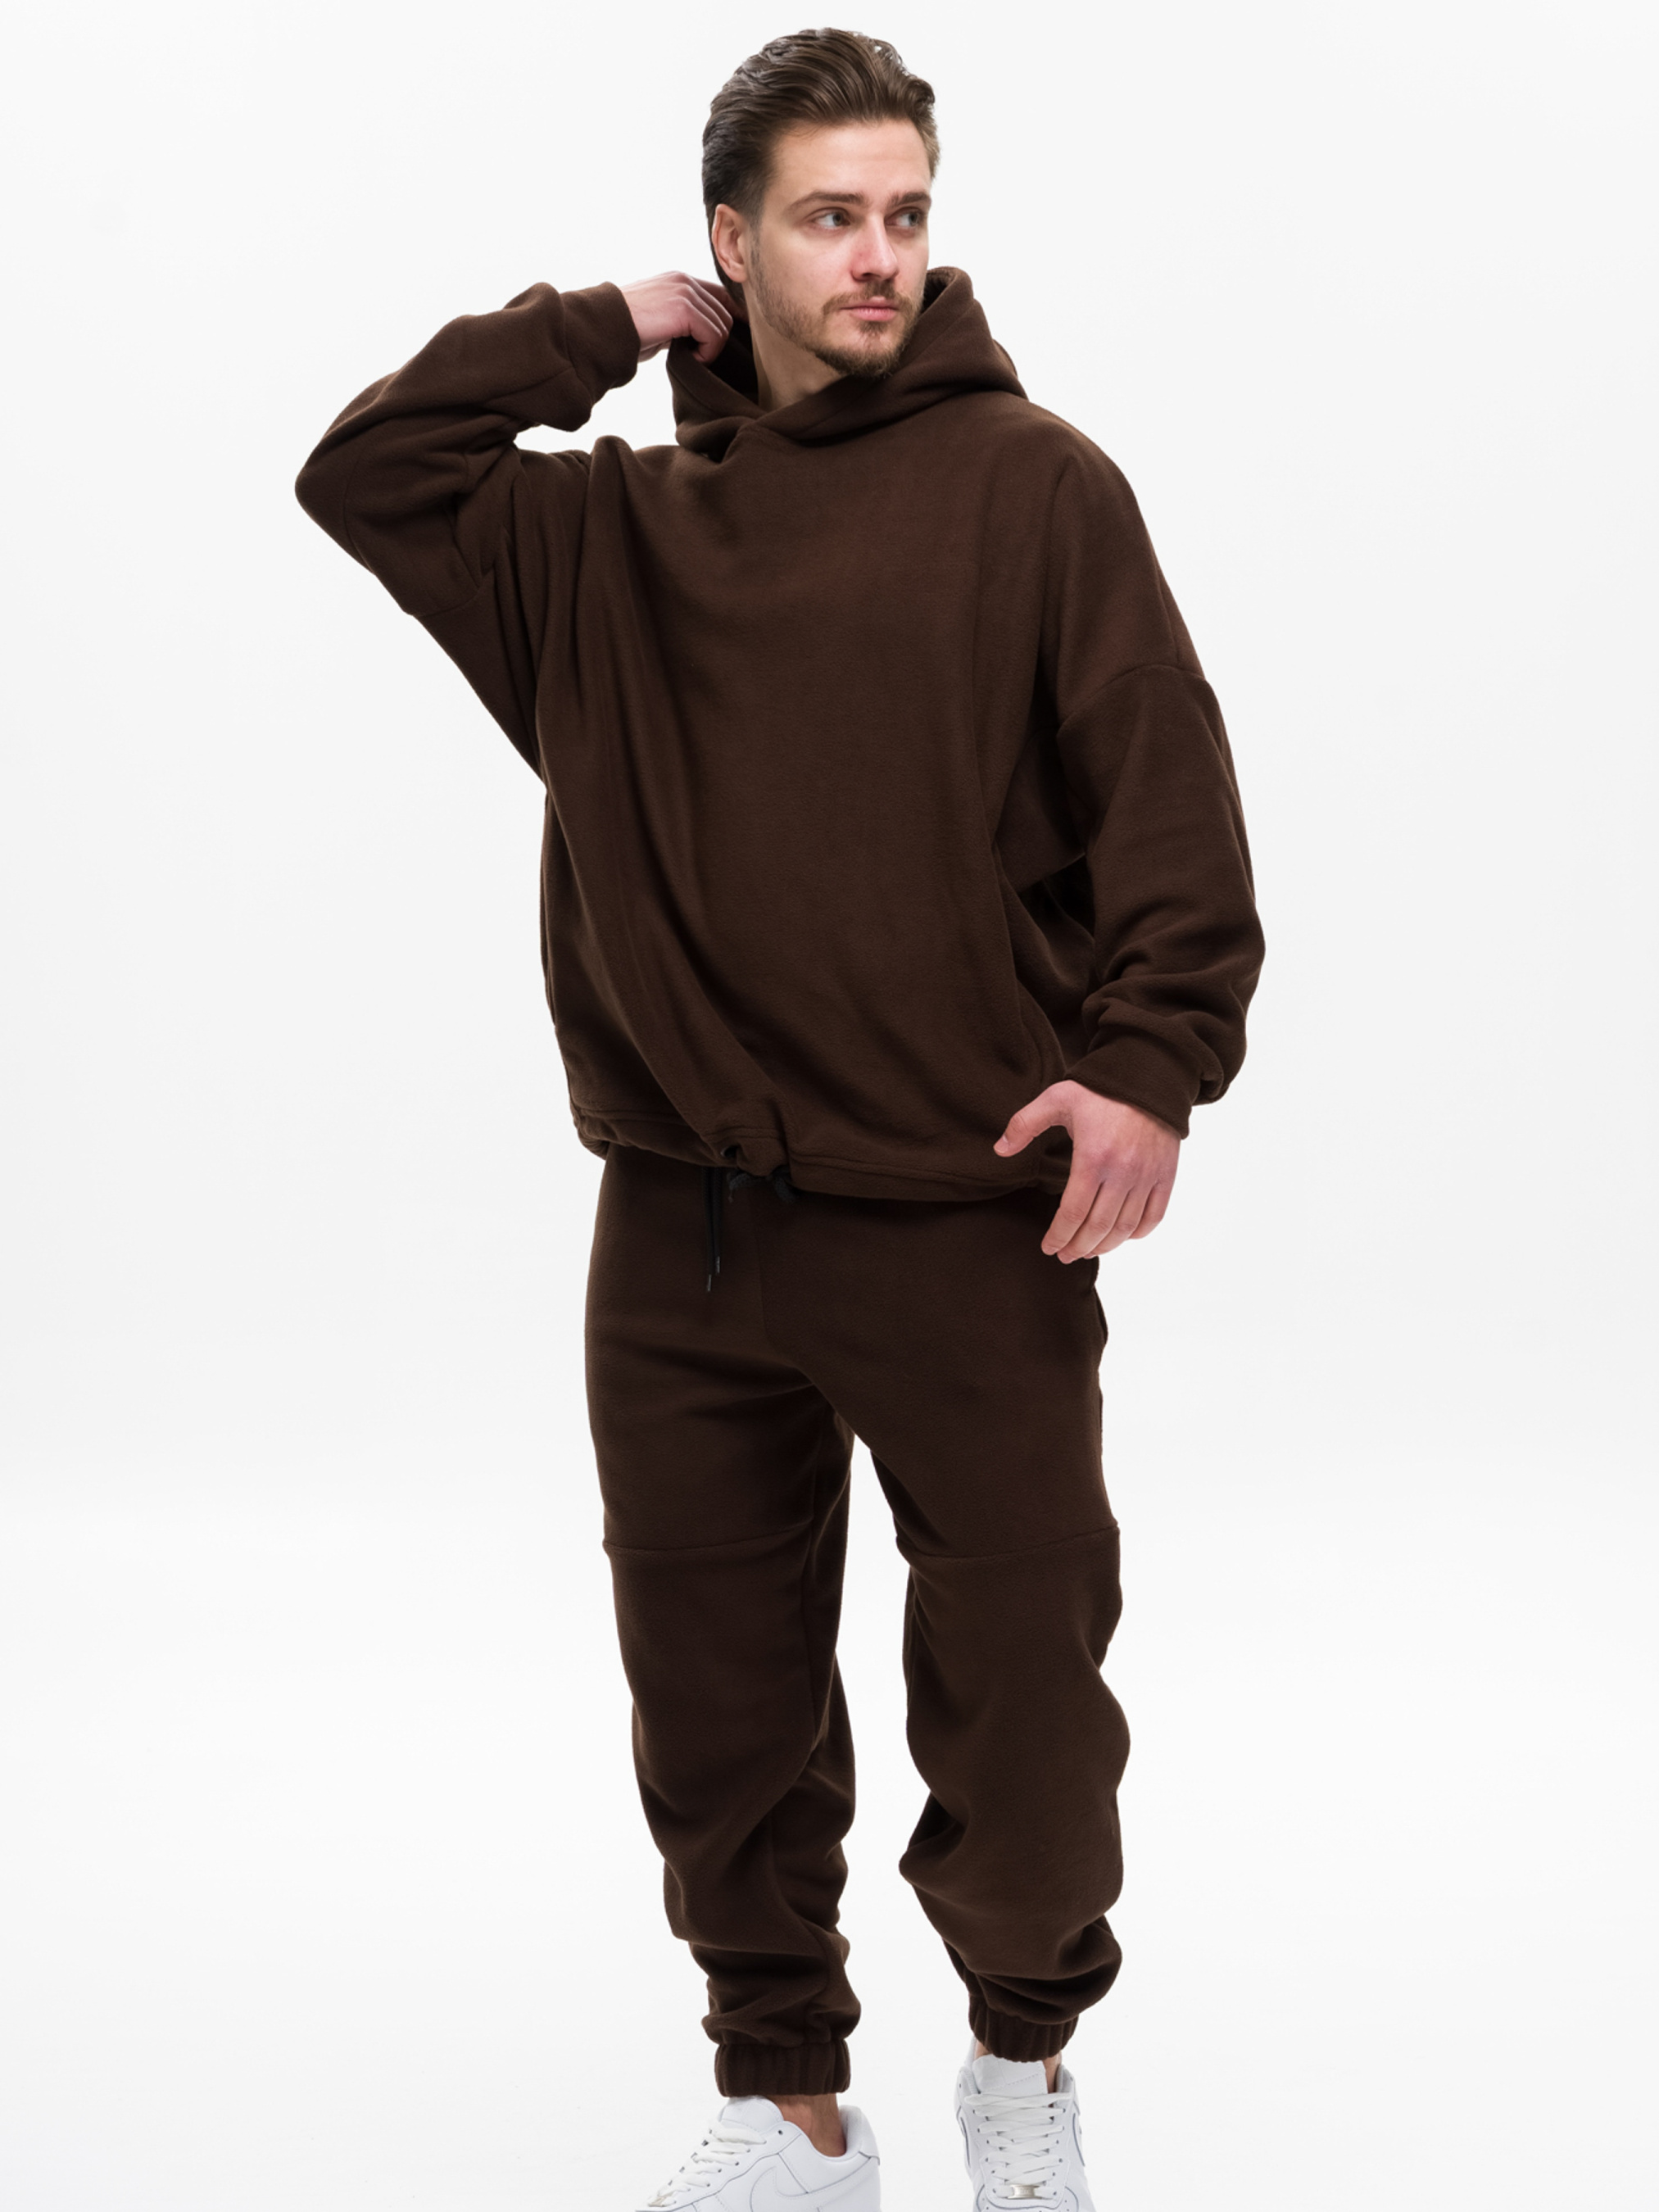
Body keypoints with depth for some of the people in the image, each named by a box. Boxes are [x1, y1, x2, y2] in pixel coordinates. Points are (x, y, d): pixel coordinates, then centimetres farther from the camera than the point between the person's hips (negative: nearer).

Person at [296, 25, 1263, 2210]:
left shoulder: (1032, 486, 0)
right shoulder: (613, 530, 11)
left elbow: (1168, 794, -4)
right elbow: (364, 477, 7)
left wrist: (1150, 1057, -16)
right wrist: (601, 335, 4)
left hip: (968, 1225, -3)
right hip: (685, 1228, 3)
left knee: (1024, 1695, 3)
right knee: (717, 1706, 11)